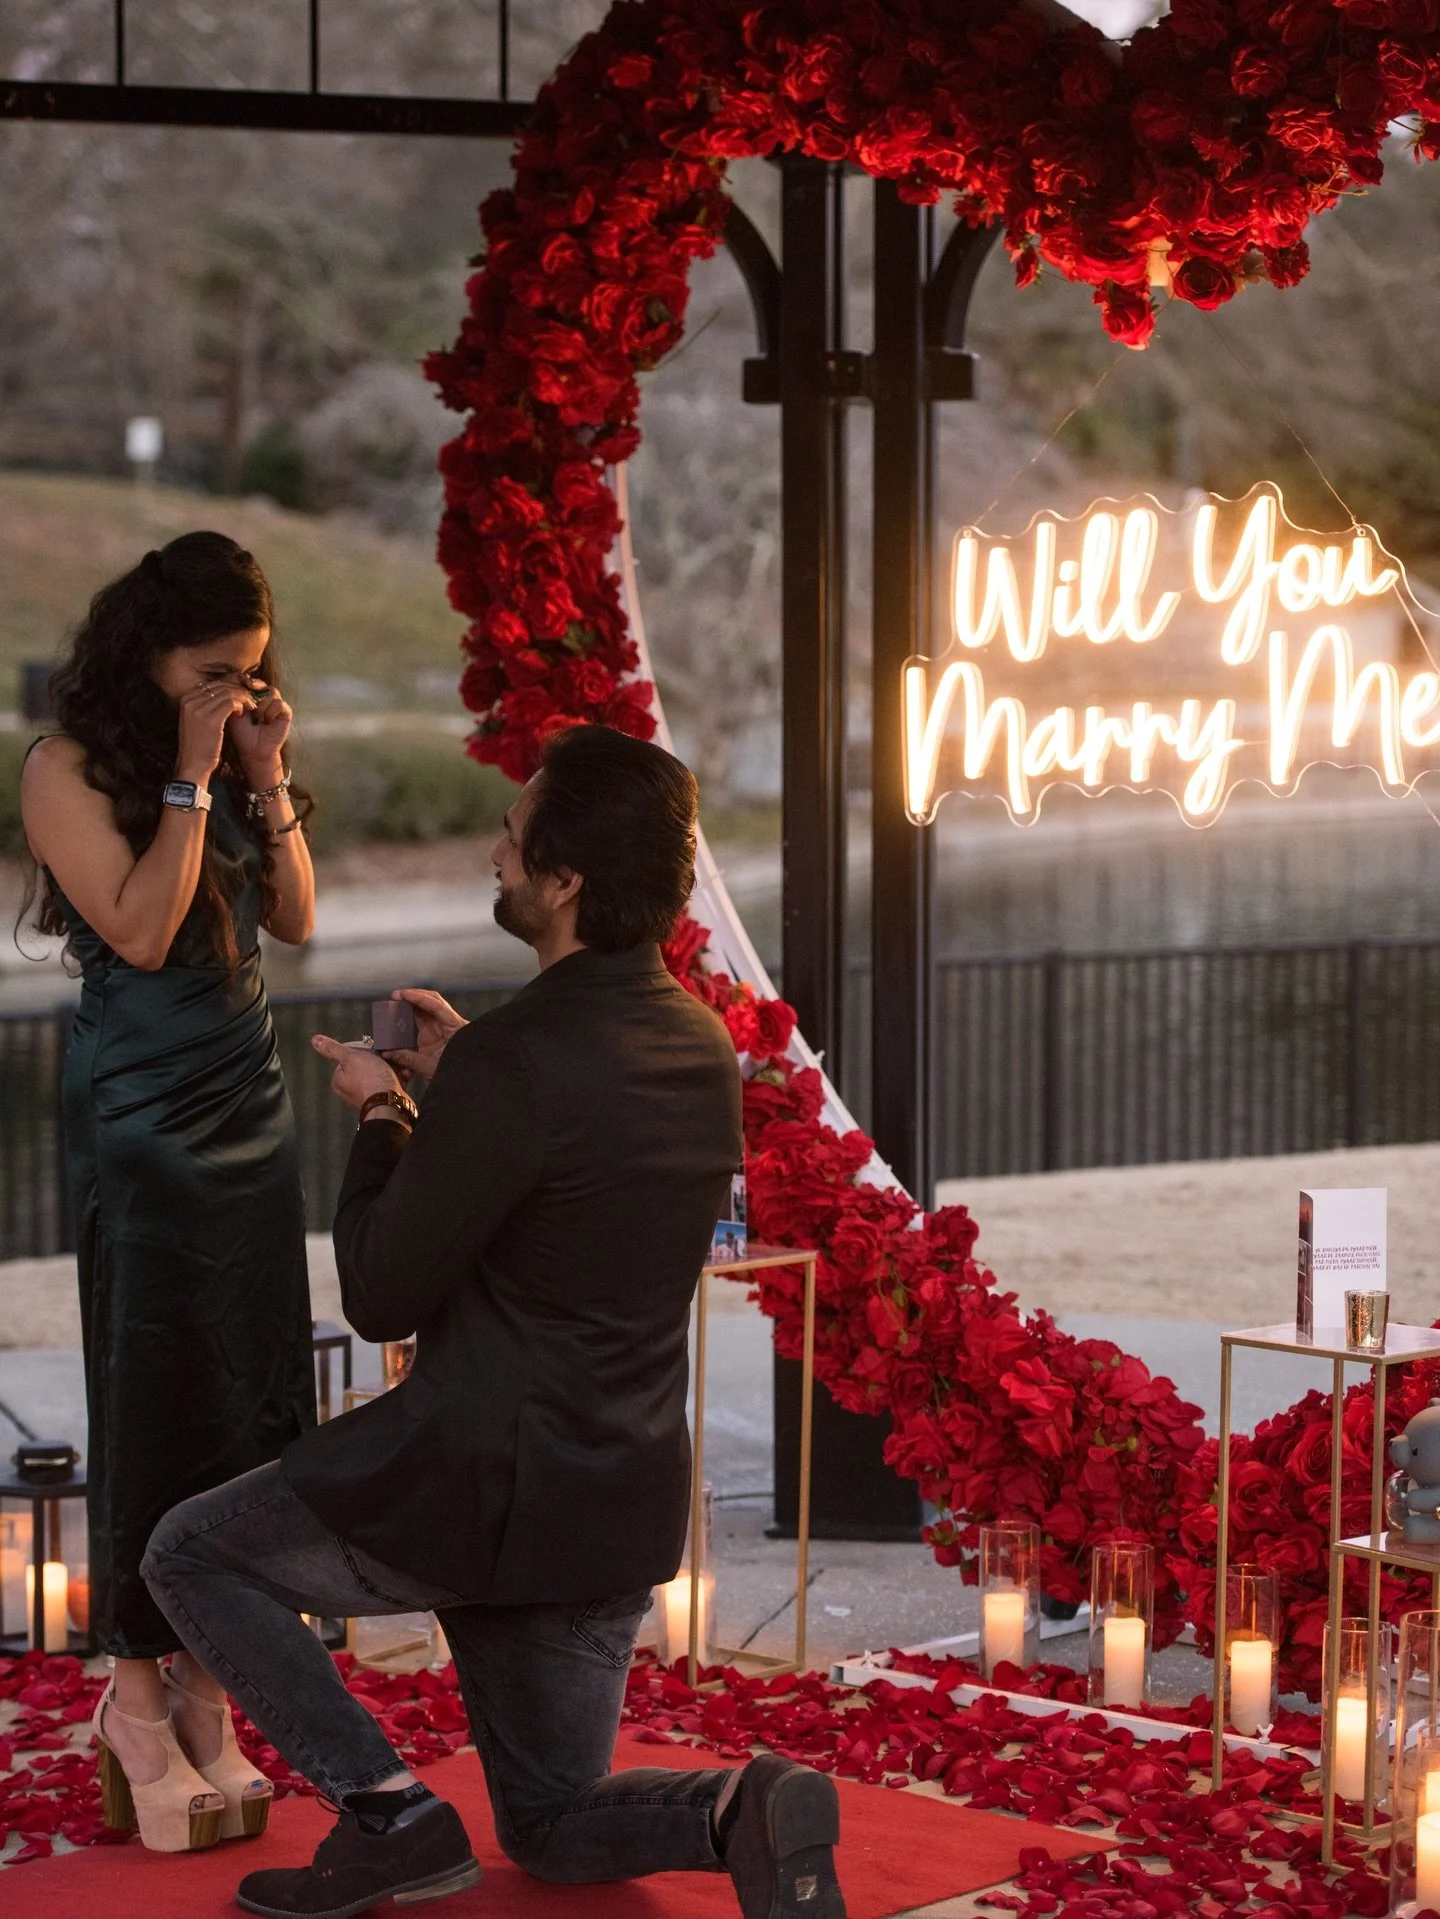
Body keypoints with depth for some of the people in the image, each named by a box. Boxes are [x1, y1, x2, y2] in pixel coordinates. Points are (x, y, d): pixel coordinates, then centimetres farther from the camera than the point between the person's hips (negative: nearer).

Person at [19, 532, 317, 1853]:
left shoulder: (232, 763, 12)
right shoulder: (70, 772, -8)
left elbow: (295, 920, 10)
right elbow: (140, 931, -17)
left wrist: (269, 783, -1)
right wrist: (190, 781, -14)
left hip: (250, 1110, 6)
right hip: (143, 1121, -6)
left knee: (256, 1397, 3)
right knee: (158, 1397, -4)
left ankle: (204, 1686, 10)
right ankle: (140, 1703, 3)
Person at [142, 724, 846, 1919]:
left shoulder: (512, 1068, -23)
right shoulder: (702, 1045, 3)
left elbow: (380, 1300, -13)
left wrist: (379, 1122, 1)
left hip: (485, 1487, -8)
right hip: (625, 1511, 8)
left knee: (192, 1556, 14)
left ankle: (389, 1812, 0)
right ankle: (737, 1812, -9)